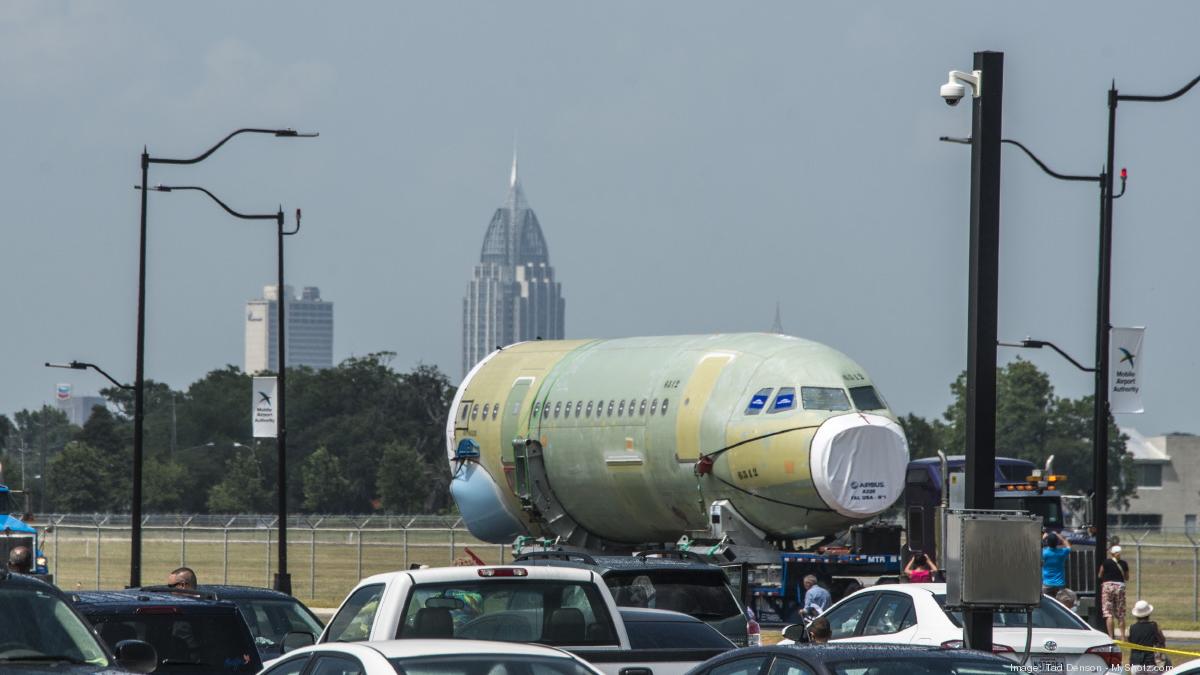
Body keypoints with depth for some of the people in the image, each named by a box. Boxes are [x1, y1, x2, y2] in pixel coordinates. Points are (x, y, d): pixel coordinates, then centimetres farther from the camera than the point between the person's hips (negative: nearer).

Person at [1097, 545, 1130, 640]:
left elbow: (1099, 576, 6)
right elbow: (1127, 578, 14)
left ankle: (1111, 636, -10)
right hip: (1120, 586, 3)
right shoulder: (1124, 564, 4)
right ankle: (1122, 636, 12)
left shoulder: (1106, 562, -4)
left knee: (1108, 614, -3)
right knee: (1120, 614, 12)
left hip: (1107, 586, -3)